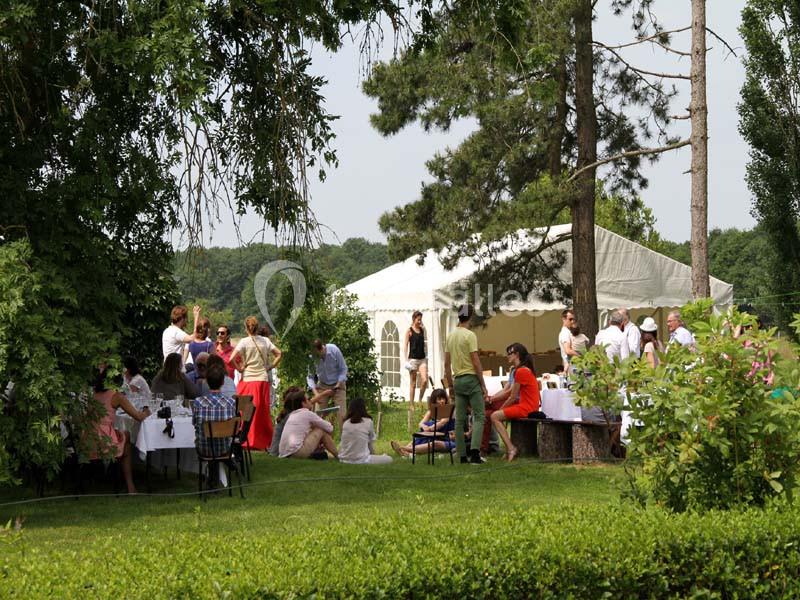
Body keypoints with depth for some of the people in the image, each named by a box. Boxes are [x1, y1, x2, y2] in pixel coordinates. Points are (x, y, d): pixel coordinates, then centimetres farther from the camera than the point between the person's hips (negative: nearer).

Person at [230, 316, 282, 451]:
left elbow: (232, 359, -16)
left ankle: (247, 441, -1)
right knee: (263, 412, 11)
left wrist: (240, 369, -2)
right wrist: (270, 367, 9)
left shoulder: (244, 342, -6)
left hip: (247, 380, -3)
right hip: (263, 380, 3)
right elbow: (279, 354, 5)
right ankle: (266, 441, 15)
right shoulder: (265, 340, 5)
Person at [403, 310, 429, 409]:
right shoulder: (409, 331, -3)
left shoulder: (422, 330, 11)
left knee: (425, 380, -13)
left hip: (422, 358, 4)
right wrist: (406, 360, -12)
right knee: (413, 384, 1)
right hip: (413, 359, -4)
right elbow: (405, 345, -5)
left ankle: (420, 399, 8)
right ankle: (411, 405, 7)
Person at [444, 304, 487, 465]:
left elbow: (447, 364, 13)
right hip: (471, 379, -7)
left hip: (457, 380, 7)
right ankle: (474, 452, -19)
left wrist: (450, 386, 19)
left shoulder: (450, 336, 10)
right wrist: (483, 385, -10)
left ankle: (462, 456, 8)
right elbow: (476, 362, -15)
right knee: (479, 417, -5)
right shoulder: (470, 335, -12)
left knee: (460, 420, 8)